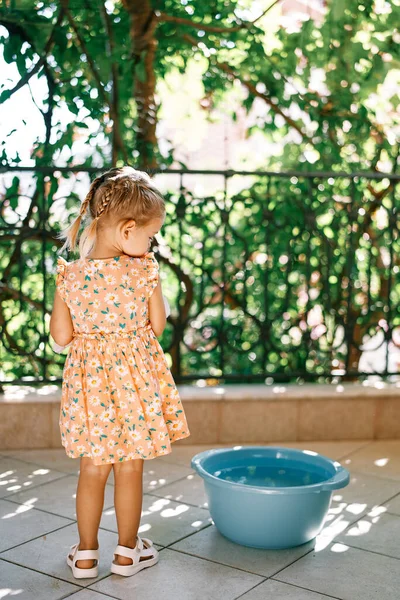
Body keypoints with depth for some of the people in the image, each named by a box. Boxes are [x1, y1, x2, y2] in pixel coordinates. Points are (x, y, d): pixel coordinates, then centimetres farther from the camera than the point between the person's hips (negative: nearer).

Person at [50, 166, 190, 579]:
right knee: (130, 468, 13)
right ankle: (127, 551, 27)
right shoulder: (144, 271, -16)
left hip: (89, 378, 2)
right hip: (134, 378, -2)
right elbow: (157, 326, -6)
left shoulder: (70, 275, -9)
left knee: (92, 469, 16)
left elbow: (61, 337, -4)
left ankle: (86, 554, 27)